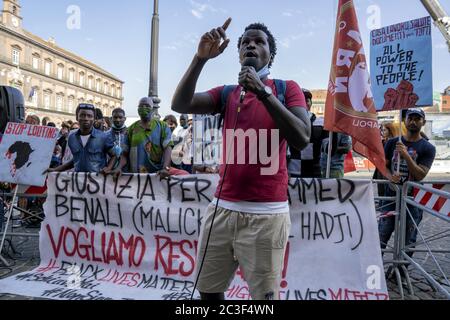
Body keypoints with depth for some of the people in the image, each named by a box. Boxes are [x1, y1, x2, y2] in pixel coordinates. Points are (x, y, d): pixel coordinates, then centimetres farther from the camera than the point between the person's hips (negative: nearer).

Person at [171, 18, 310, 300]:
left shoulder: (287, 89, 1)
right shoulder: (226, 94, 10)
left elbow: (302, 138, -15)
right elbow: (179, 105, -5)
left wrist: (263, 91, -18)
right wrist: (201, 58, -16)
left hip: (266, 214, -4)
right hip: (221, 209, 4)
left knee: (264, 294, 3)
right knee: (208, 289, 15)